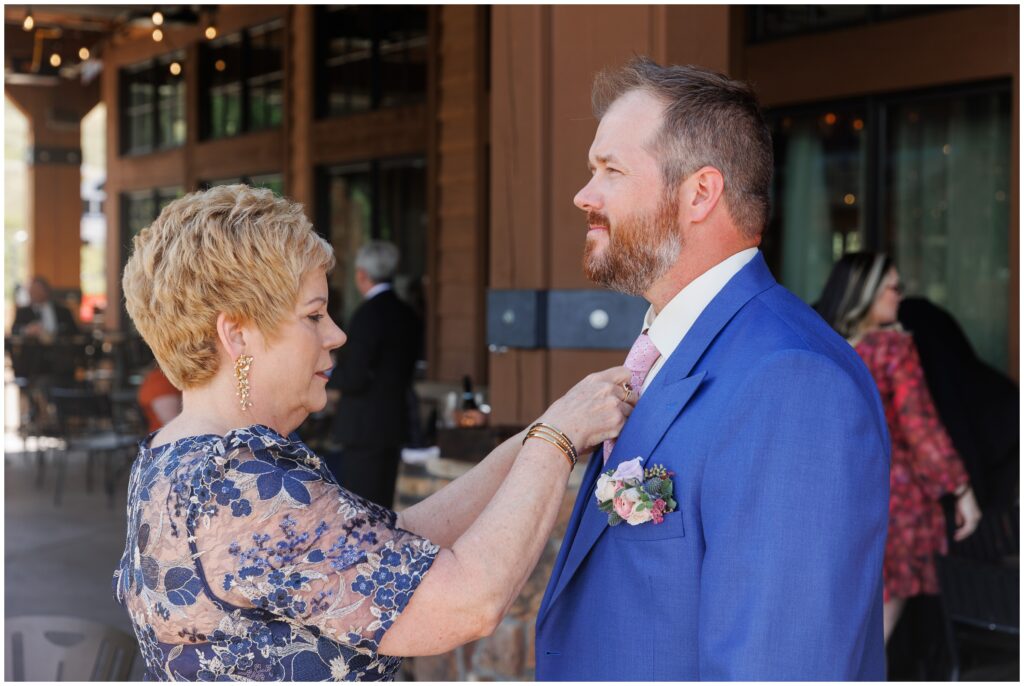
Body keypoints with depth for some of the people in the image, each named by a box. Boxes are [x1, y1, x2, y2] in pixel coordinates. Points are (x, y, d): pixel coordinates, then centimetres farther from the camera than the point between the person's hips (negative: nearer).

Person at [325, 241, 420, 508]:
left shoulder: (368, 315, -15)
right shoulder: (408, 316, 10)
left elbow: (354, 378, -18)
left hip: (364, 427, -9)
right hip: (394, 424, 9)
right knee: (382, 503, 14)